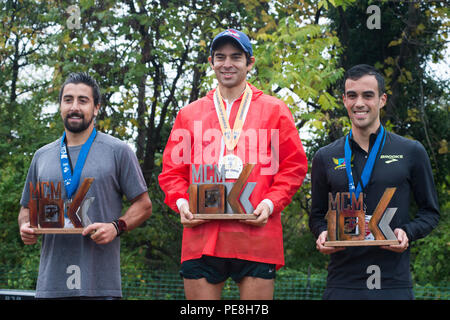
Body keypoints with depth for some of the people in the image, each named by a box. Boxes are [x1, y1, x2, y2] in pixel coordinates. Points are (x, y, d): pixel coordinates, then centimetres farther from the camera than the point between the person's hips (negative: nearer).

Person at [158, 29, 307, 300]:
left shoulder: (274, 110, 11)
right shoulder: (189, 114, 16)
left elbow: (294, 166, 8)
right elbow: (172, 170, 18)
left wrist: (270, 203, -7)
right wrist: (181, 203, -2)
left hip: (256, 235, -2)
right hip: (201, 237, 2)